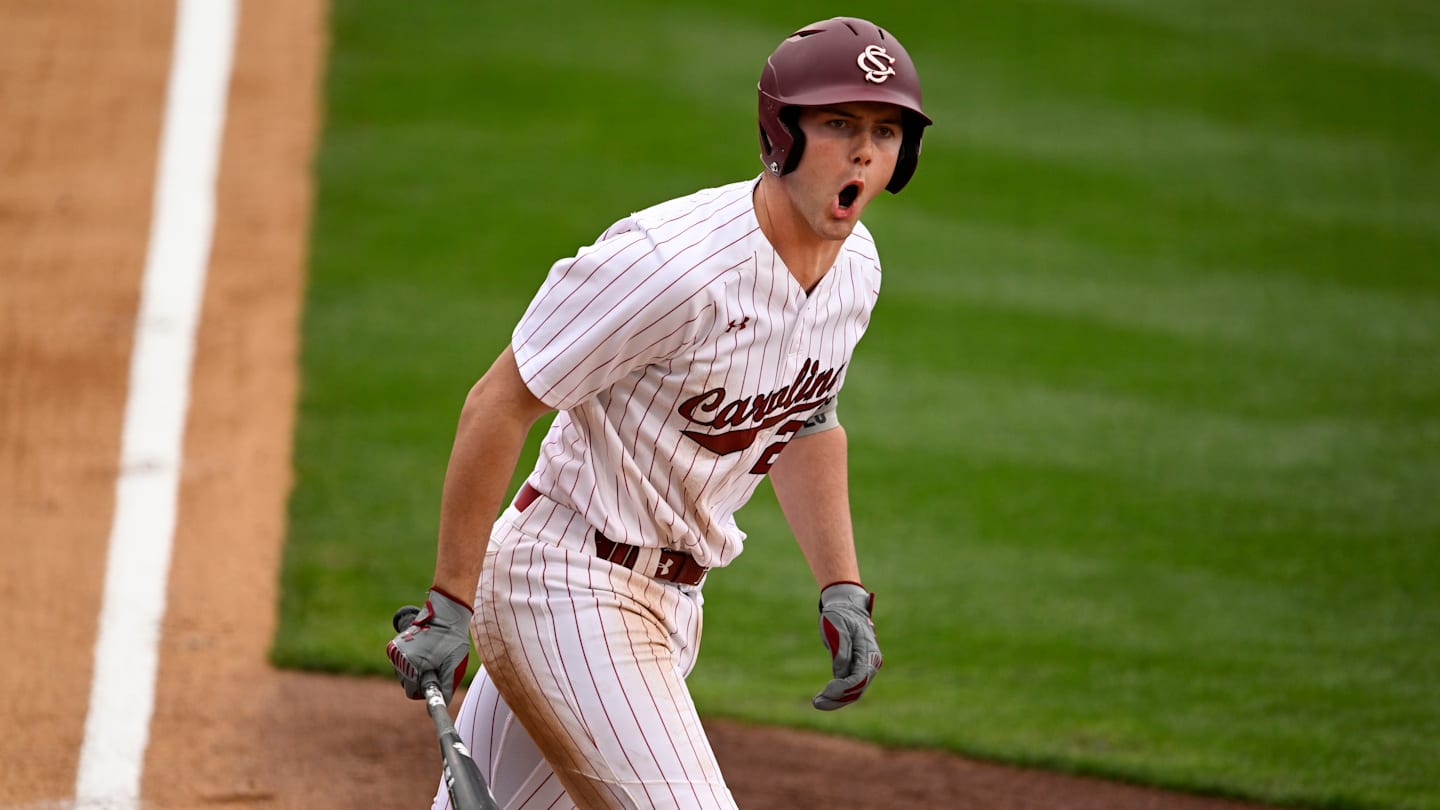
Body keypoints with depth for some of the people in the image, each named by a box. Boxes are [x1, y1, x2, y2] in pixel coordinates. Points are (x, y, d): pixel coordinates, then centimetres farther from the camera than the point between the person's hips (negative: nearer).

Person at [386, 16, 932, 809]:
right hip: (568, 586, -9)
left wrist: (841, 587, 12)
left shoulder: (855, 267, 3)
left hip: (670, 596, 9)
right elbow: (498, 404, -19)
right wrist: (450, 603, -18)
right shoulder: (673, 265, -25)